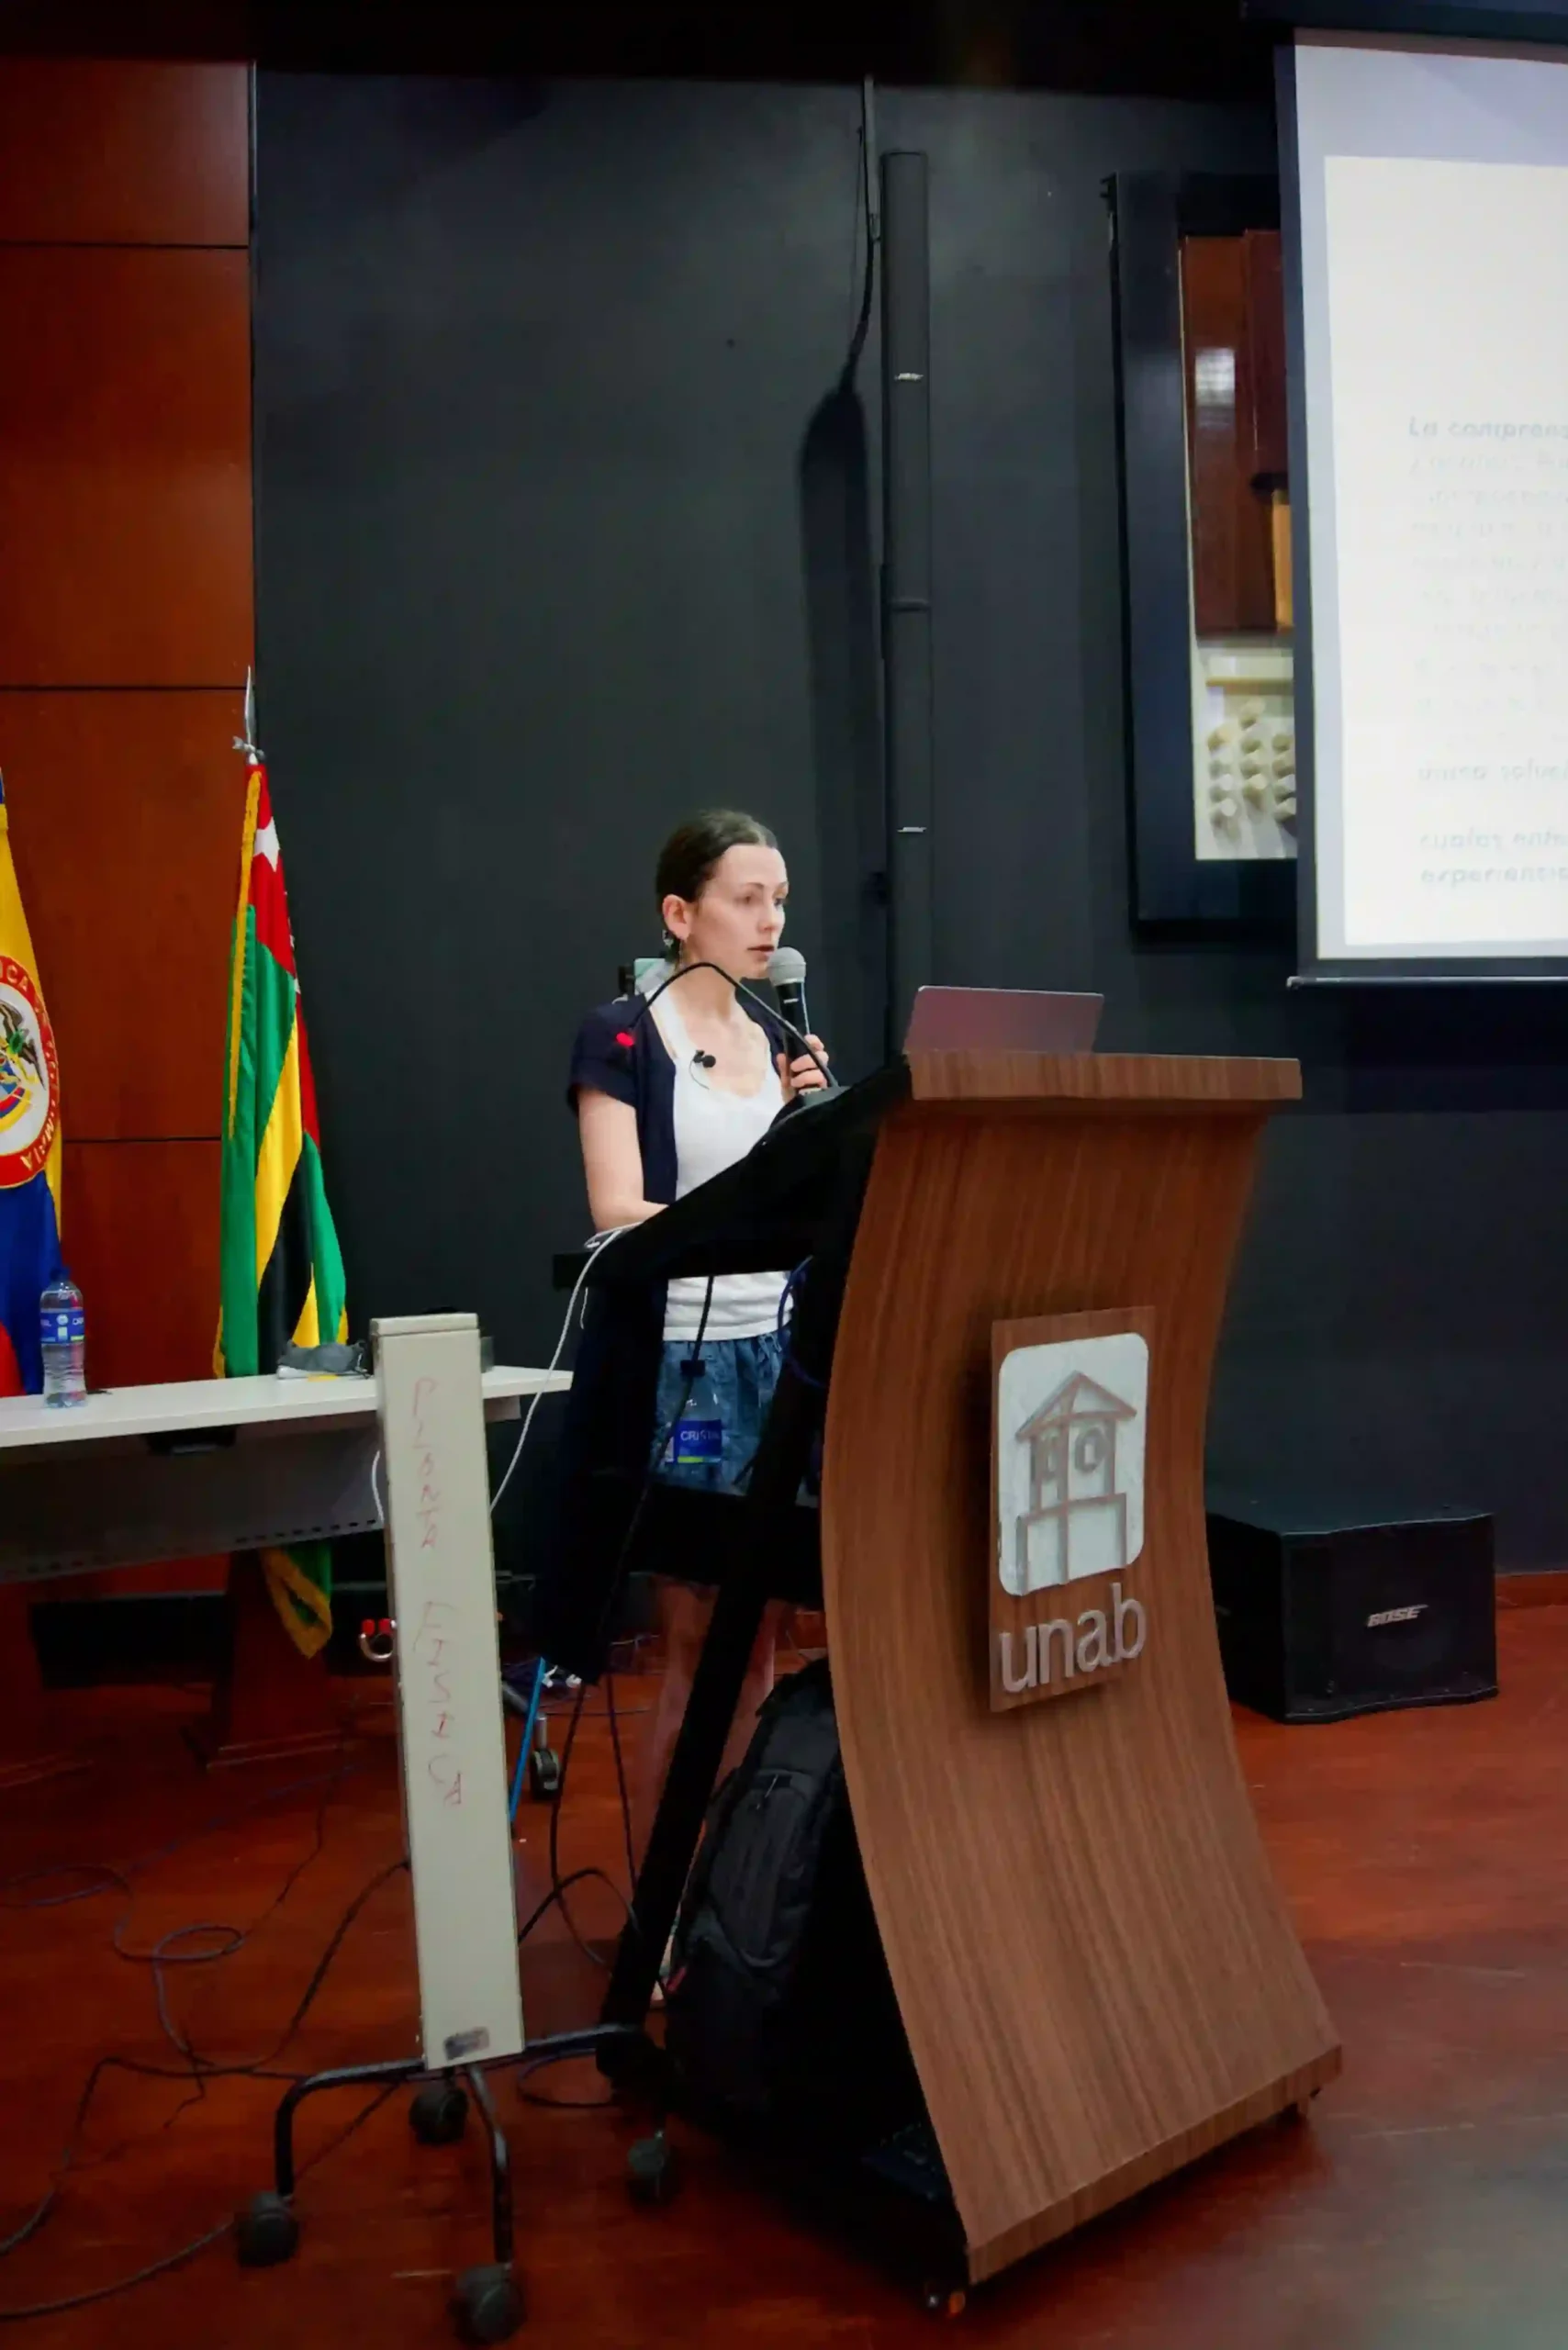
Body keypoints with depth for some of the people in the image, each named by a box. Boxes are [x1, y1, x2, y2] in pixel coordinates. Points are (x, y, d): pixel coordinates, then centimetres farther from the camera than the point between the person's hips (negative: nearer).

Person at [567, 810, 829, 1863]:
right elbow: (620, 1214, -15)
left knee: (762, 1639, 10)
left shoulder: (780, 1037, 13)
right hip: (678, 1359, -6)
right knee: (699, 1648, -1)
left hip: (778, 1350, 6)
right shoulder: (622, 1038, -5)